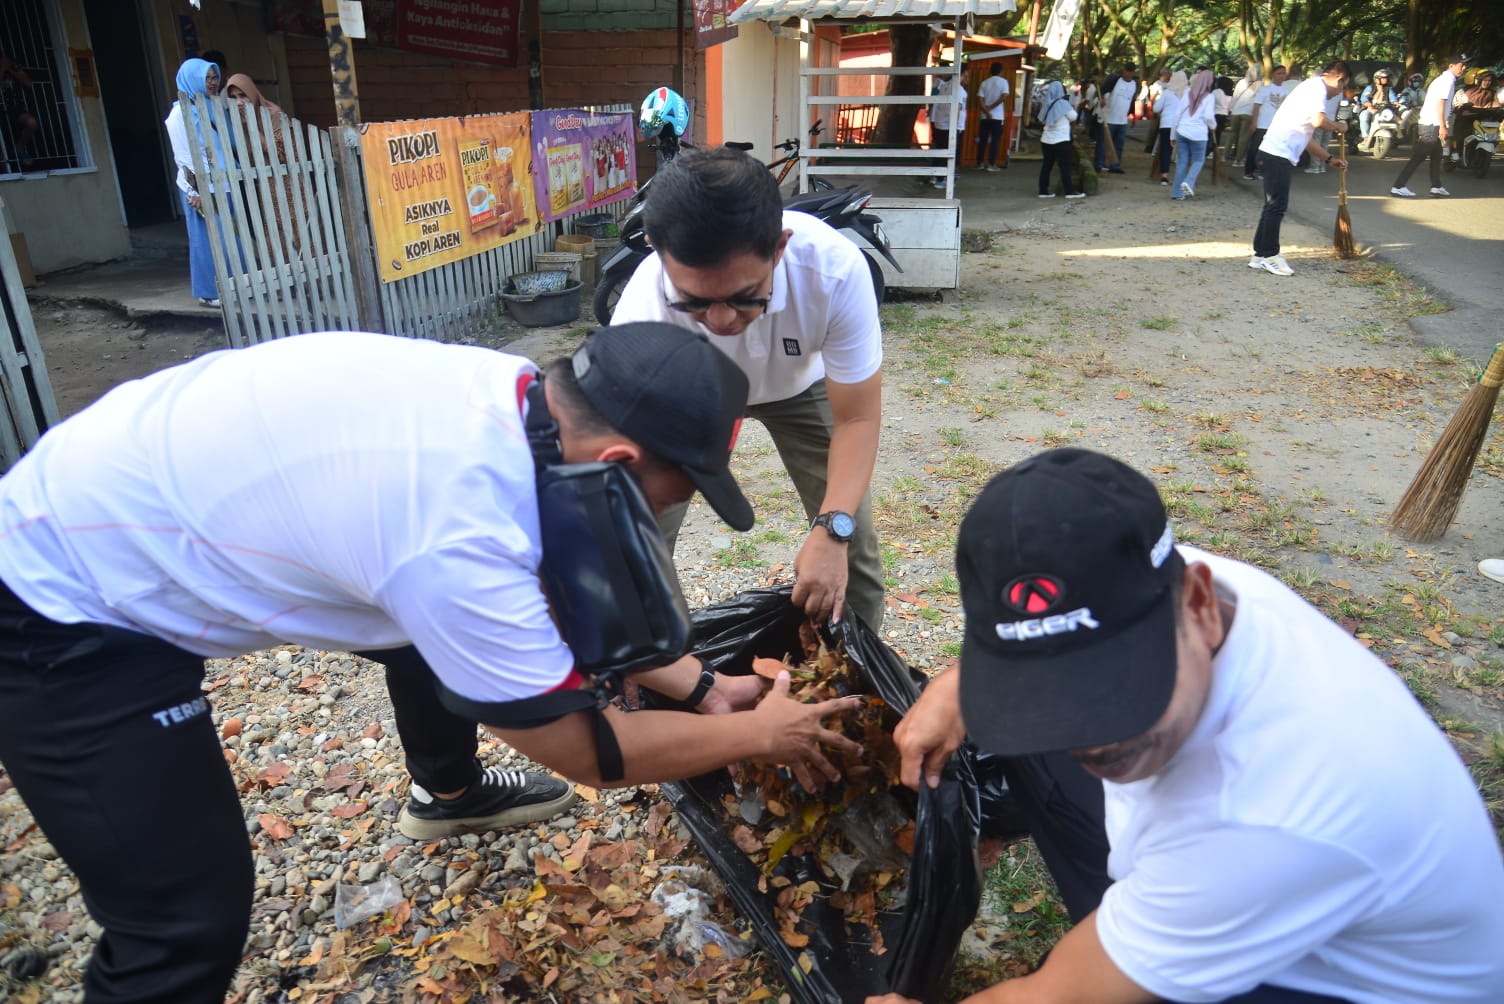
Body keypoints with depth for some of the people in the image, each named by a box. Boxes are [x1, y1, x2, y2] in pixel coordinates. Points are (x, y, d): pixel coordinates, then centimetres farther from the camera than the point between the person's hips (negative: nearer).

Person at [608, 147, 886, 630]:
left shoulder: (835, 268, -38)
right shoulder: (643, 314, -38)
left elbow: (857, 418, -25)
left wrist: (833, 529, -41)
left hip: (800, 384, 1)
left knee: (853, 548, -7)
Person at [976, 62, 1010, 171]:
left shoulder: (984, 82, 6)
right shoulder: (1003, 81, -2)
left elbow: (980, 99, -4)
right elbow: (1004, 97, -13)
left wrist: (987, 112, -10)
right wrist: (991, 107, -7)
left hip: (985, 116, 3)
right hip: (998, 116, -3)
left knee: (982, 140, 9)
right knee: (995, 140, 0)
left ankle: (980, 163, 11)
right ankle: (991, 164, -4)